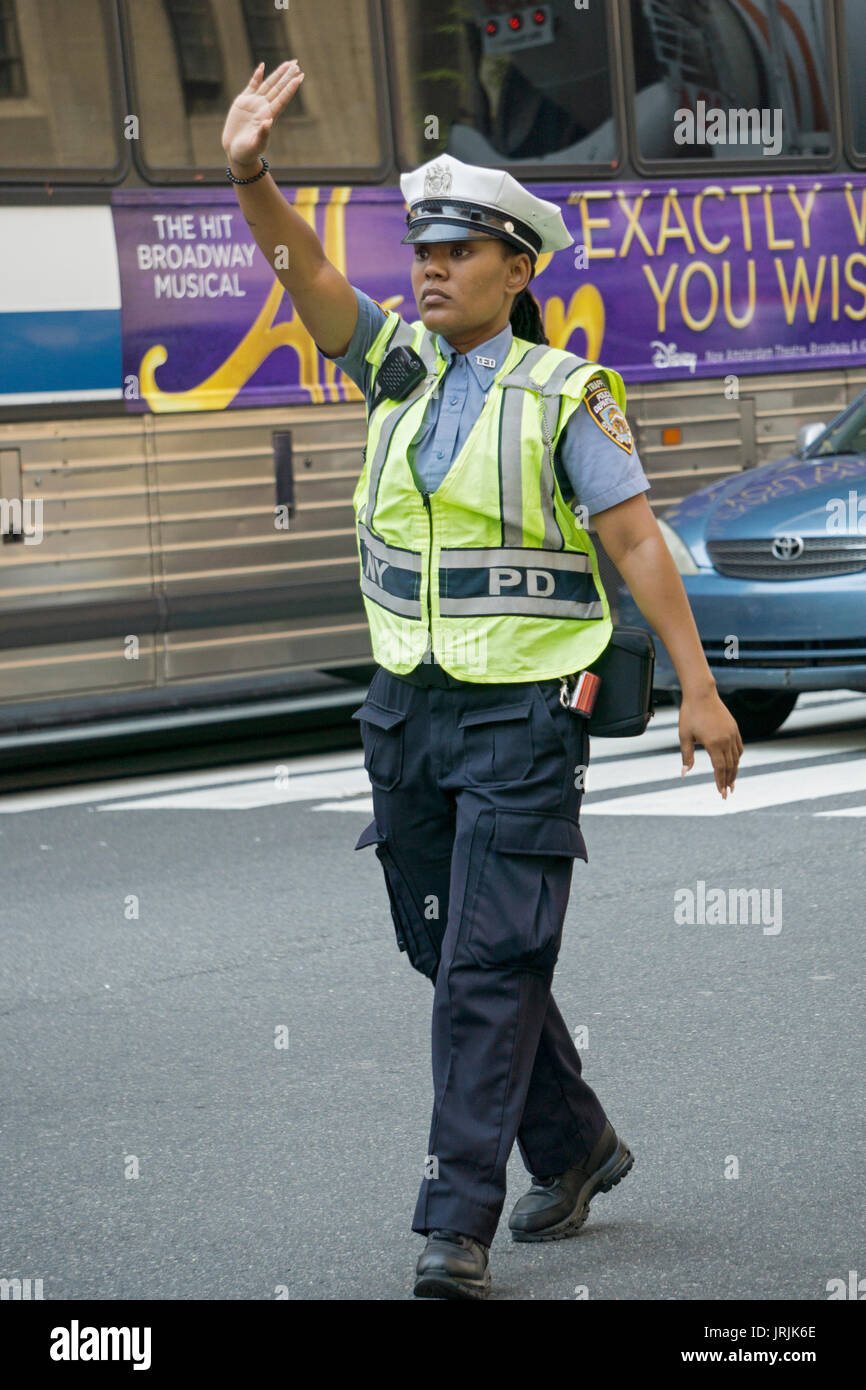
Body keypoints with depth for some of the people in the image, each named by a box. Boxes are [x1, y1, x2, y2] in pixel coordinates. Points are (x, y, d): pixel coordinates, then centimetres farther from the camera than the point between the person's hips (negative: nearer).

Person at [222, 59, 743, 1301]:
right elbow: (308, 276, -6)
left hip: (524, 710, -6)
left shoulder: (564, 397, -6)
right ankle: (575, 1149, 32)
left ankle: (459, 1225, -12)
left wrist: (699, 689, -13)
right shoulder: (401, 364, 8)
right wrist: (250, 176, -24)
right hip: (410, 707, 6)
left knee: (490, 964, -11)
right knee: (452, 954, 13)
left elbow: (637, 542, -8)